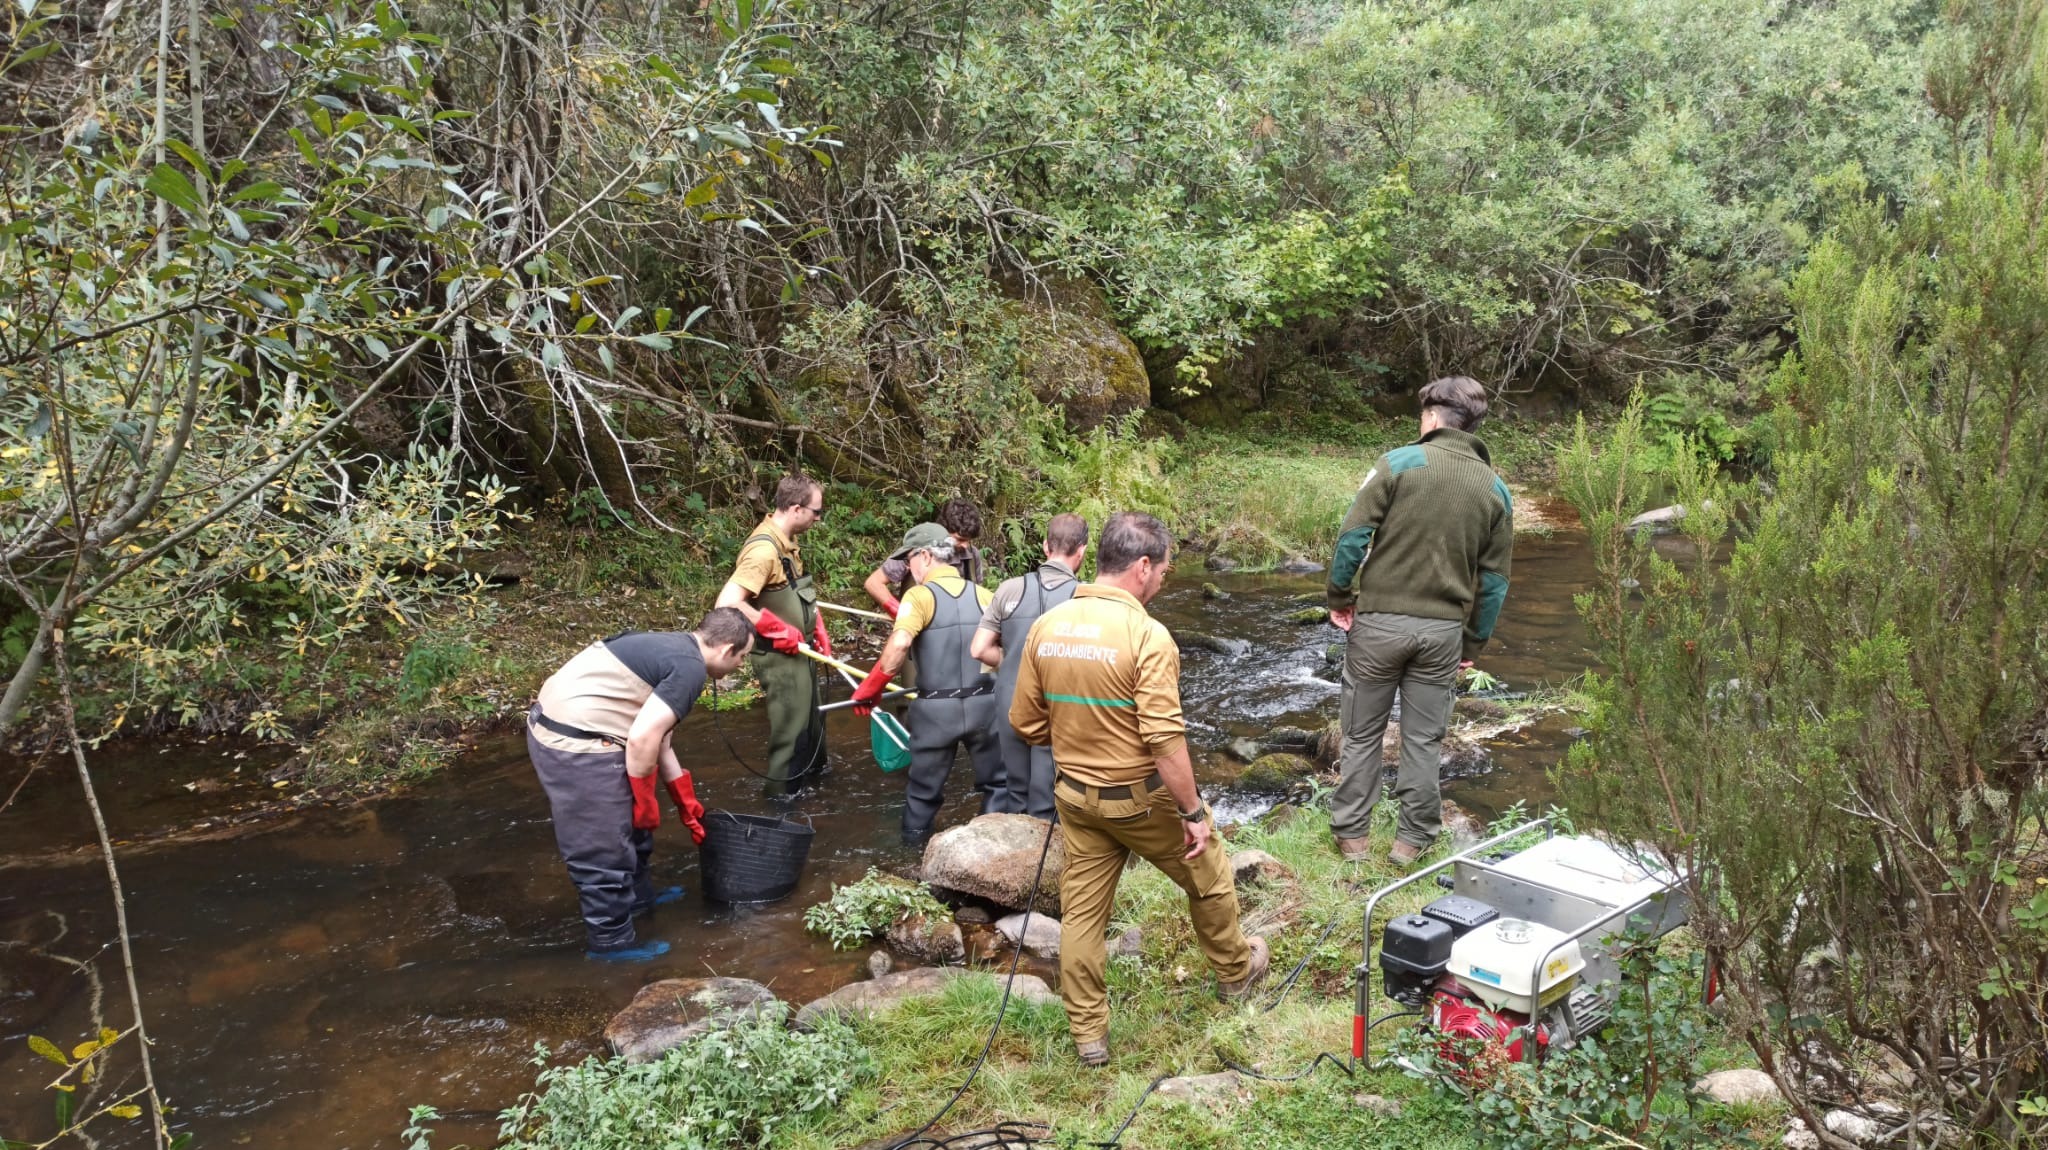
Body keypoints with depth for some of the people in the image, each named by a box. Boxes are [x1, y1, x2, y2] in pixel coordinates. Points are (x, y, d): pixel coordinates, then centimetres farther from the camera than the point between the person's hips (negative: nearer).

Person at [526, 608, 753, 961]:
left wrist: (688, 806, 30)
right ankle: (610, 941, 19)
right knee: (605, 850, 4)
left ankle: (638, 895, 44)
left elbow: (658, 738, 24)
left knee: (628, 822, 26)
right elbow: (642, 739, -20)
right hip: (576, 744, -10)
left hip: (555, 726, 10)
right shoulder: (690, 668, -13)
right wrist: (645, 801, -5)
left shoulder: (671, 647, 17)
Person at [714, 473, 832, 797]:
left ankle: (812, 772, 47)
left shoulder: (787, 541, 2)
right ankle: (781, 794, 22)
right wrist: (779, 630, -25)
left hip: (797, 651, 9)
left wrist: (818, 629, 9)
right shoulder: (764, 549, -27)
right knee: (790, 727, 4)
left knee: (810, 716, 26)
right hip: (779, 656, -9)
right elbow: (727, 603, -34)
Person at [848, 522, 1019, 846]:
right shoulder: (983, 594, 3)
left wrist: (869, 689, -16)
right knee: (996, 778, 17)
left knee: (925, 781, 17)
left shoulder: (919, 596, -10)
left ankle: (915, 839, 31)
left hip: (936, 707, -2)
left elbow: (899, 645, -25)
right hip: (984, 703, 2)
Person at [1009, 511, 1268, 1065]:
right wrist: (1193, 811, -16)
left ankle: (1087, 1034, 22)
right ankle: (1235, 970, 43)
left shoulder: (1045, 627, -4)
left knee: (1082, 911, 13)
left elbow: (1026, 724, 2)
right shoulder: (1147, 635, -22)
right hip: (1141, 797, -4)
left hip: (1076, 795, 5)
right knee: (1208, 880, 21)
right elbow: (1166, 740, -26)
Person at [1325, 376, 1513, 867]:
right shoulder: (1494, 489, 6)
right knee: (1423, 739, 13)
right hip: (1444, 630, 3)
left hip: (1379, 621, -3)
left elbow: (1353, 536, -12)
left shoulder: (1399, 463, -7)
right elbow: (1494, 579, 8)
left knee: (1362, 733, 10)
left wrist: (1339, 597, 0)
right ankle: (1412, 839, 20)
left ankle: (1352, 834, 18)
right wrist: (1474, 642, 15)